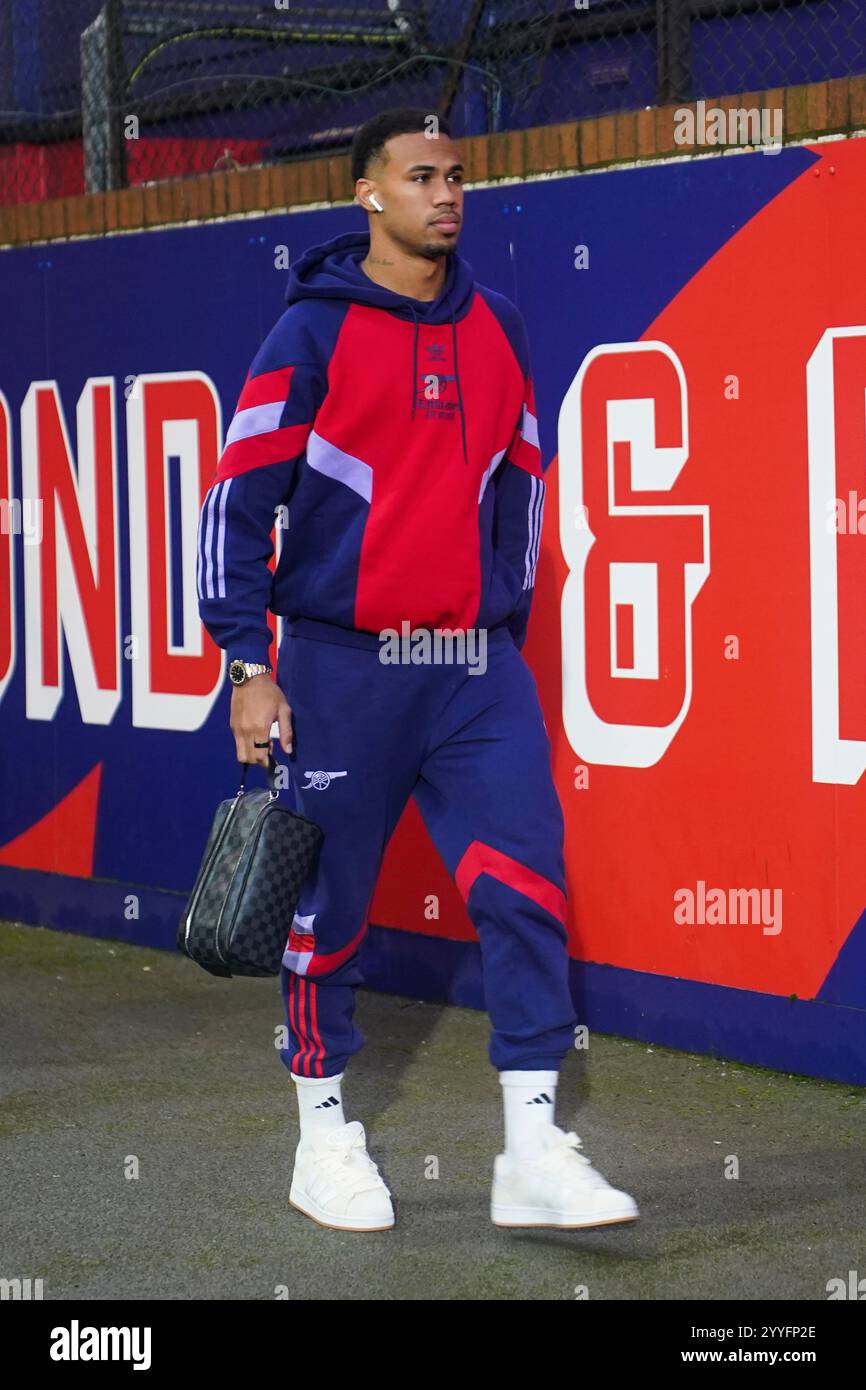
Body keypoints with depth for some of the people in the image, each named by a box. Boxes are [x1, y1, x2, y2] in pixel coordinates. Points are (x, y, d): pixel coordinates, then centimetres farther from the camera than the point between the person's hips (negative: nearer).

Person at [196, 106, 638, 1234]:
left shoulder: (498, 330, 11)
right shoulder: (316, 329, -3)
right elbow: (239, 496, -4)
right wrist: (249, 666, -9)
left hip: (476, 667, 3)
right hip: (344, 666, -3)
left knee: (527, 887, -7)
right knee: (329, 907, 4)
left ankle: (533, 1154, -4)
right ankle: (324, 1136, 20)